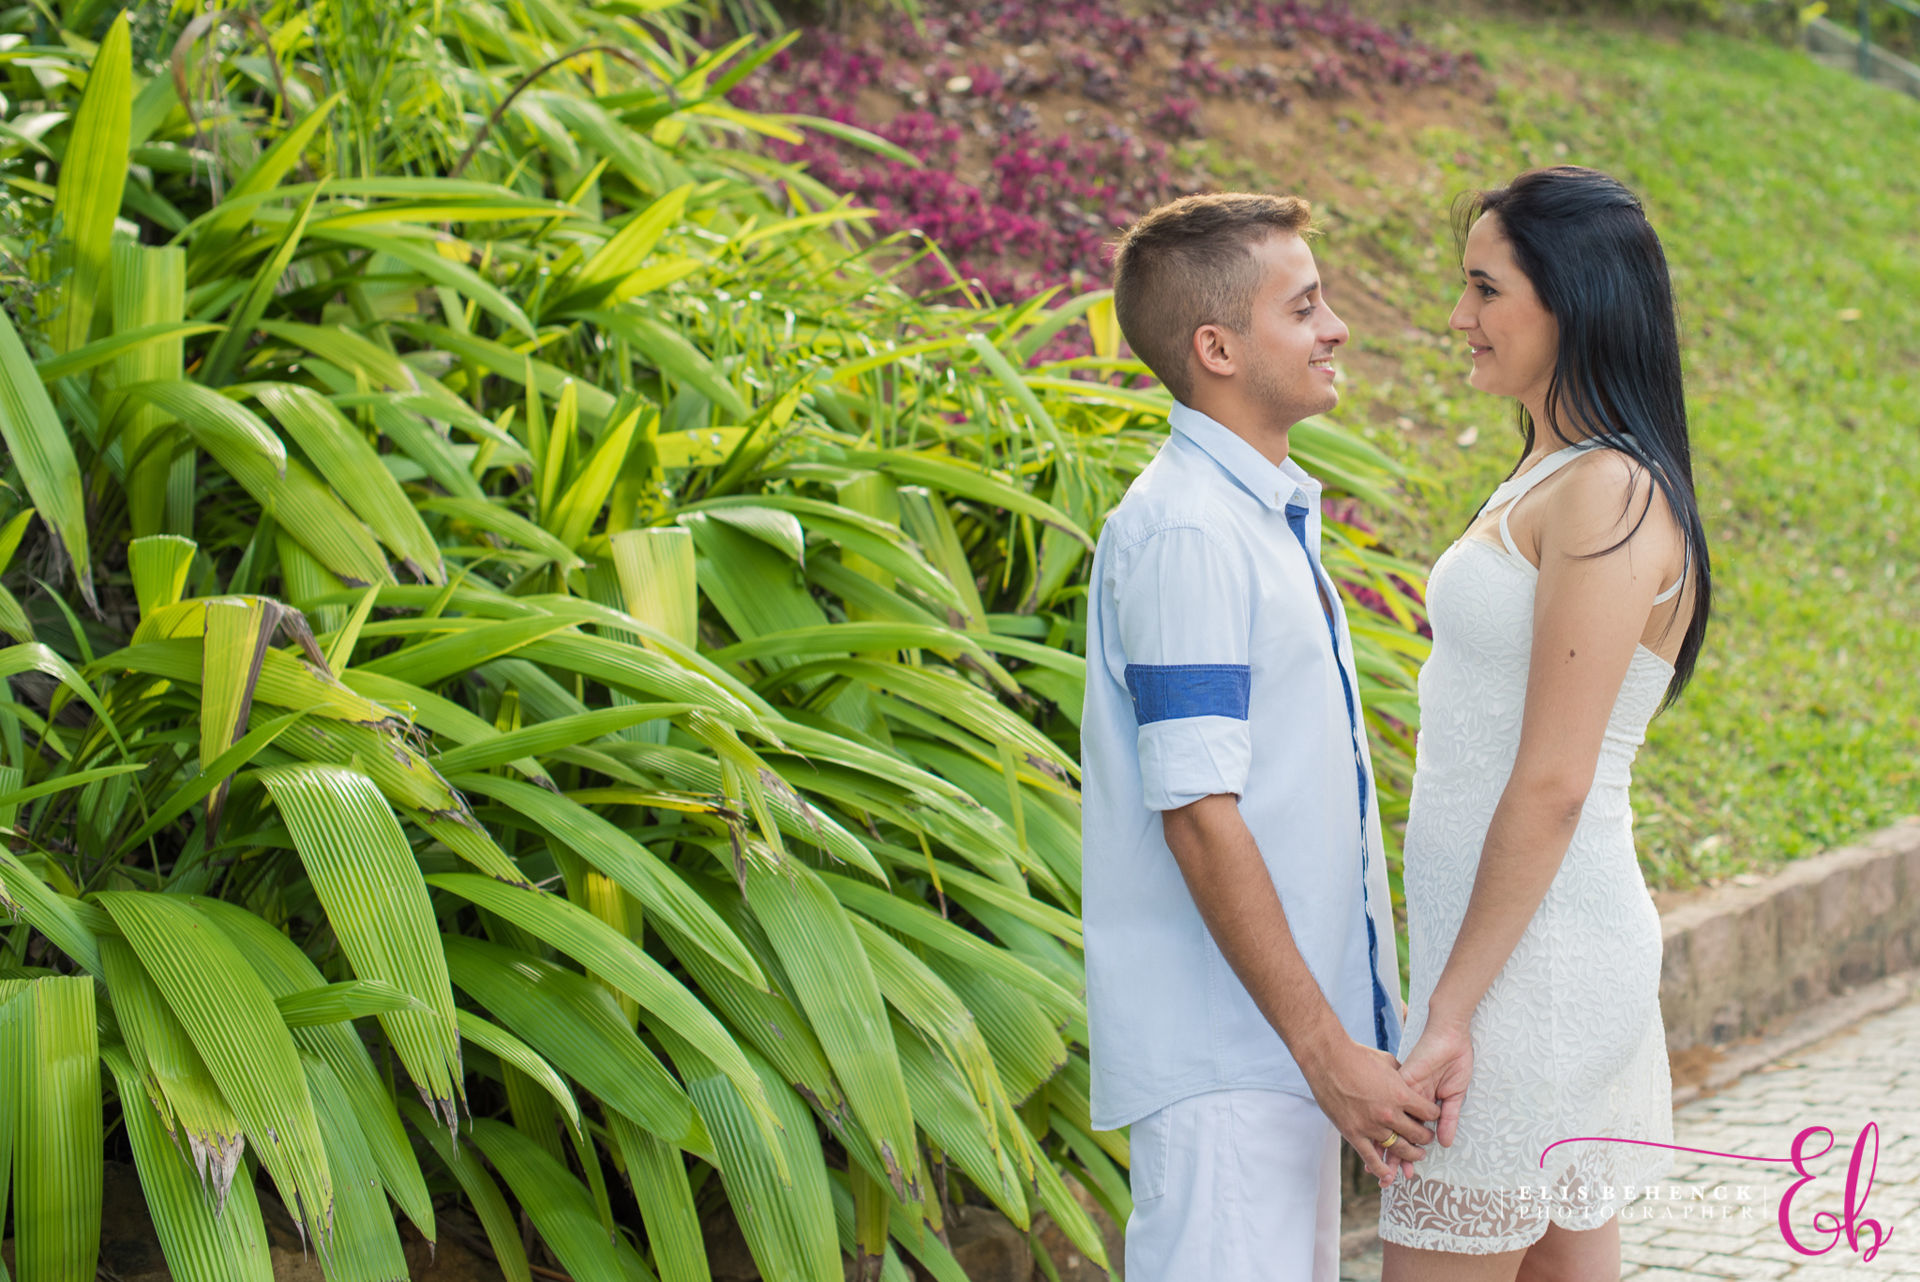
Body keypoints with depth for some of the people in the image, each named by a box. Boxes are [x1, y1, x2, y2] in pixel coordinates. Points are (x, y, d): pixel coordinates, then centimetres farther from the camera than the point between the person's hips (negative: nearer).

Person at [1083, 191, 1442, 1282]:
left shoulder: (1272, 514, 14)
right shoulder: (1184, 534, -16)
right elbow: (1199, 816, -21)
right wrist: (1328, 1050, -20)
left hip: (1292, 1037, 10)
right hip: (1224, 1057, -10)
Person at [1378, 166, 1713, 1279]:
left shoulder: (1609, 497, -16)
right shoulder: (1552, 480, 14)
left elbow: (1551, 784, -20)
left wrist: (1451, 1009, -18)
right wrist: (1451, 992, 18)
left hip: (1535, 956, -10)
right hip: (1537, 947, 10)